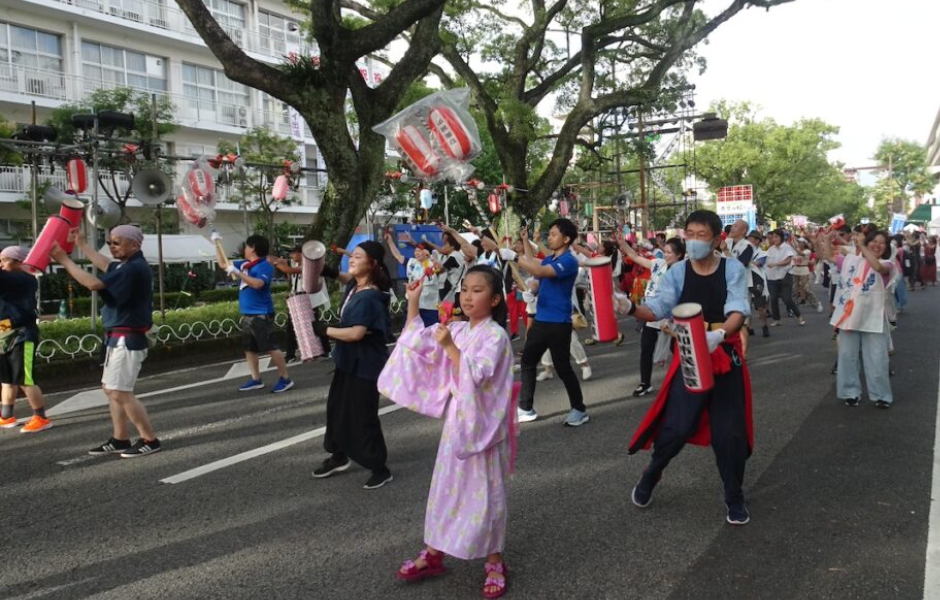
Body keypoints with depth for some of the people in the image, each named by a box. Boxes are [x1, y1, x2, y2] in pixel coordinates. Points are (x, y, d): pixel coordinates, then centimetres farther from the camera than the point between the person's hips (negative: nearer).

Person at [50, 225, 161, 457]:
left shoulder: (134, 268, -21)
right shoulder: (128, 265, 11)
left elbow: (94, 284, -26)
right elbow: (107, 266, 32)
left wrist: (64, 259, -17)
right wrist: (81, 244, 36)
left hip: (127, 340, -11)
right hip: (119, 339, 11)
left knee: (120, 392, -8)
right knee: (111, 389, 15)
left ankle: (150, 440, -1)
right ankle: (120, 440, 22)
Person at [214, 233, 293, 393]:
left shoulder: (265, 266, -12)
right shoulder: (244, 264, 12)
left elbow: (257, 284, -30)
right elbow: (223, 263, 24)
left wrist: (238, 273, -29)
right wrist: (216, 243, 19)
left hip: (261, 315, -9)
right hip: (247, 315, 9)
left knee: (271, 347, -9)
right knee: (249, 348, 11)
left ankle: (285, 379, -3)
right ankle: (256, 379, 19)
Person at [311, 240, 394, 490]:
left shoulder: (370, 297, -25)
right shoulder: (355, 284, 2)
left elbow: (356, 333, -32)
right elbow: (347, 278, 28)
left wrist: (324, 329, -20)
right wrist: (330, 273, 8)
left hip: (365, 365, -10)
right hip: (349, 360, 10)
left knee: (363, 416, -1)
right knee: (337, 407, 20)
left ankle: (380, 469, 14)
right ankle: (339, 457, 38)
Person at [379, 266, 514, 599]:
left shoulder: (495, 336, -16)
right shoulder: (457, 330, 4)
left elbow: (476, 375, -26)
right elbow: (418, 344, 11)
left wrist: (449, 347, -32)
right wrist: (413, 303, 5)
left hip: (483, 423, -6)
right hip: (457, 420, 6)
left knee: (486, 493, 4)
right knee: (446, 487, 15)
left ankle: (494, 562, 19)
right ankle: (433, 553, 28)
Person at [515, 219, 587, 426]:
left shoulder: (569, 261, -16)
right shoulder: (549, 259, 11)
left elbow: (539, 271, -28)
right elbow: (534, 267, 26)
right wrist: (525, 241, 20)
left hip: (558, 323, -8)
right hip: (541, 320, 9)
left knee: (562, 367, -1)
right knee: (527, 362, 10)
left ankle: (580, 410, 16)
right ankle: (525, 408, 19)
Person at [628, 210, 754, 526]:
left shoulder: (733, 269, -6)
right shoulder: (677, 272, -1)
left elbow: (738, 309, -19)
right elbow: (658, 307, -12)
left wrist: (720, 334, -39)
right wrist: (632, 309, -33)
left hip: (726, 356, 0)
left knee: (729, 431, 4)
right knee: (676, 426, -4)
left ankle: (734, 497, 25)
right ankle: (650, 477, 25)